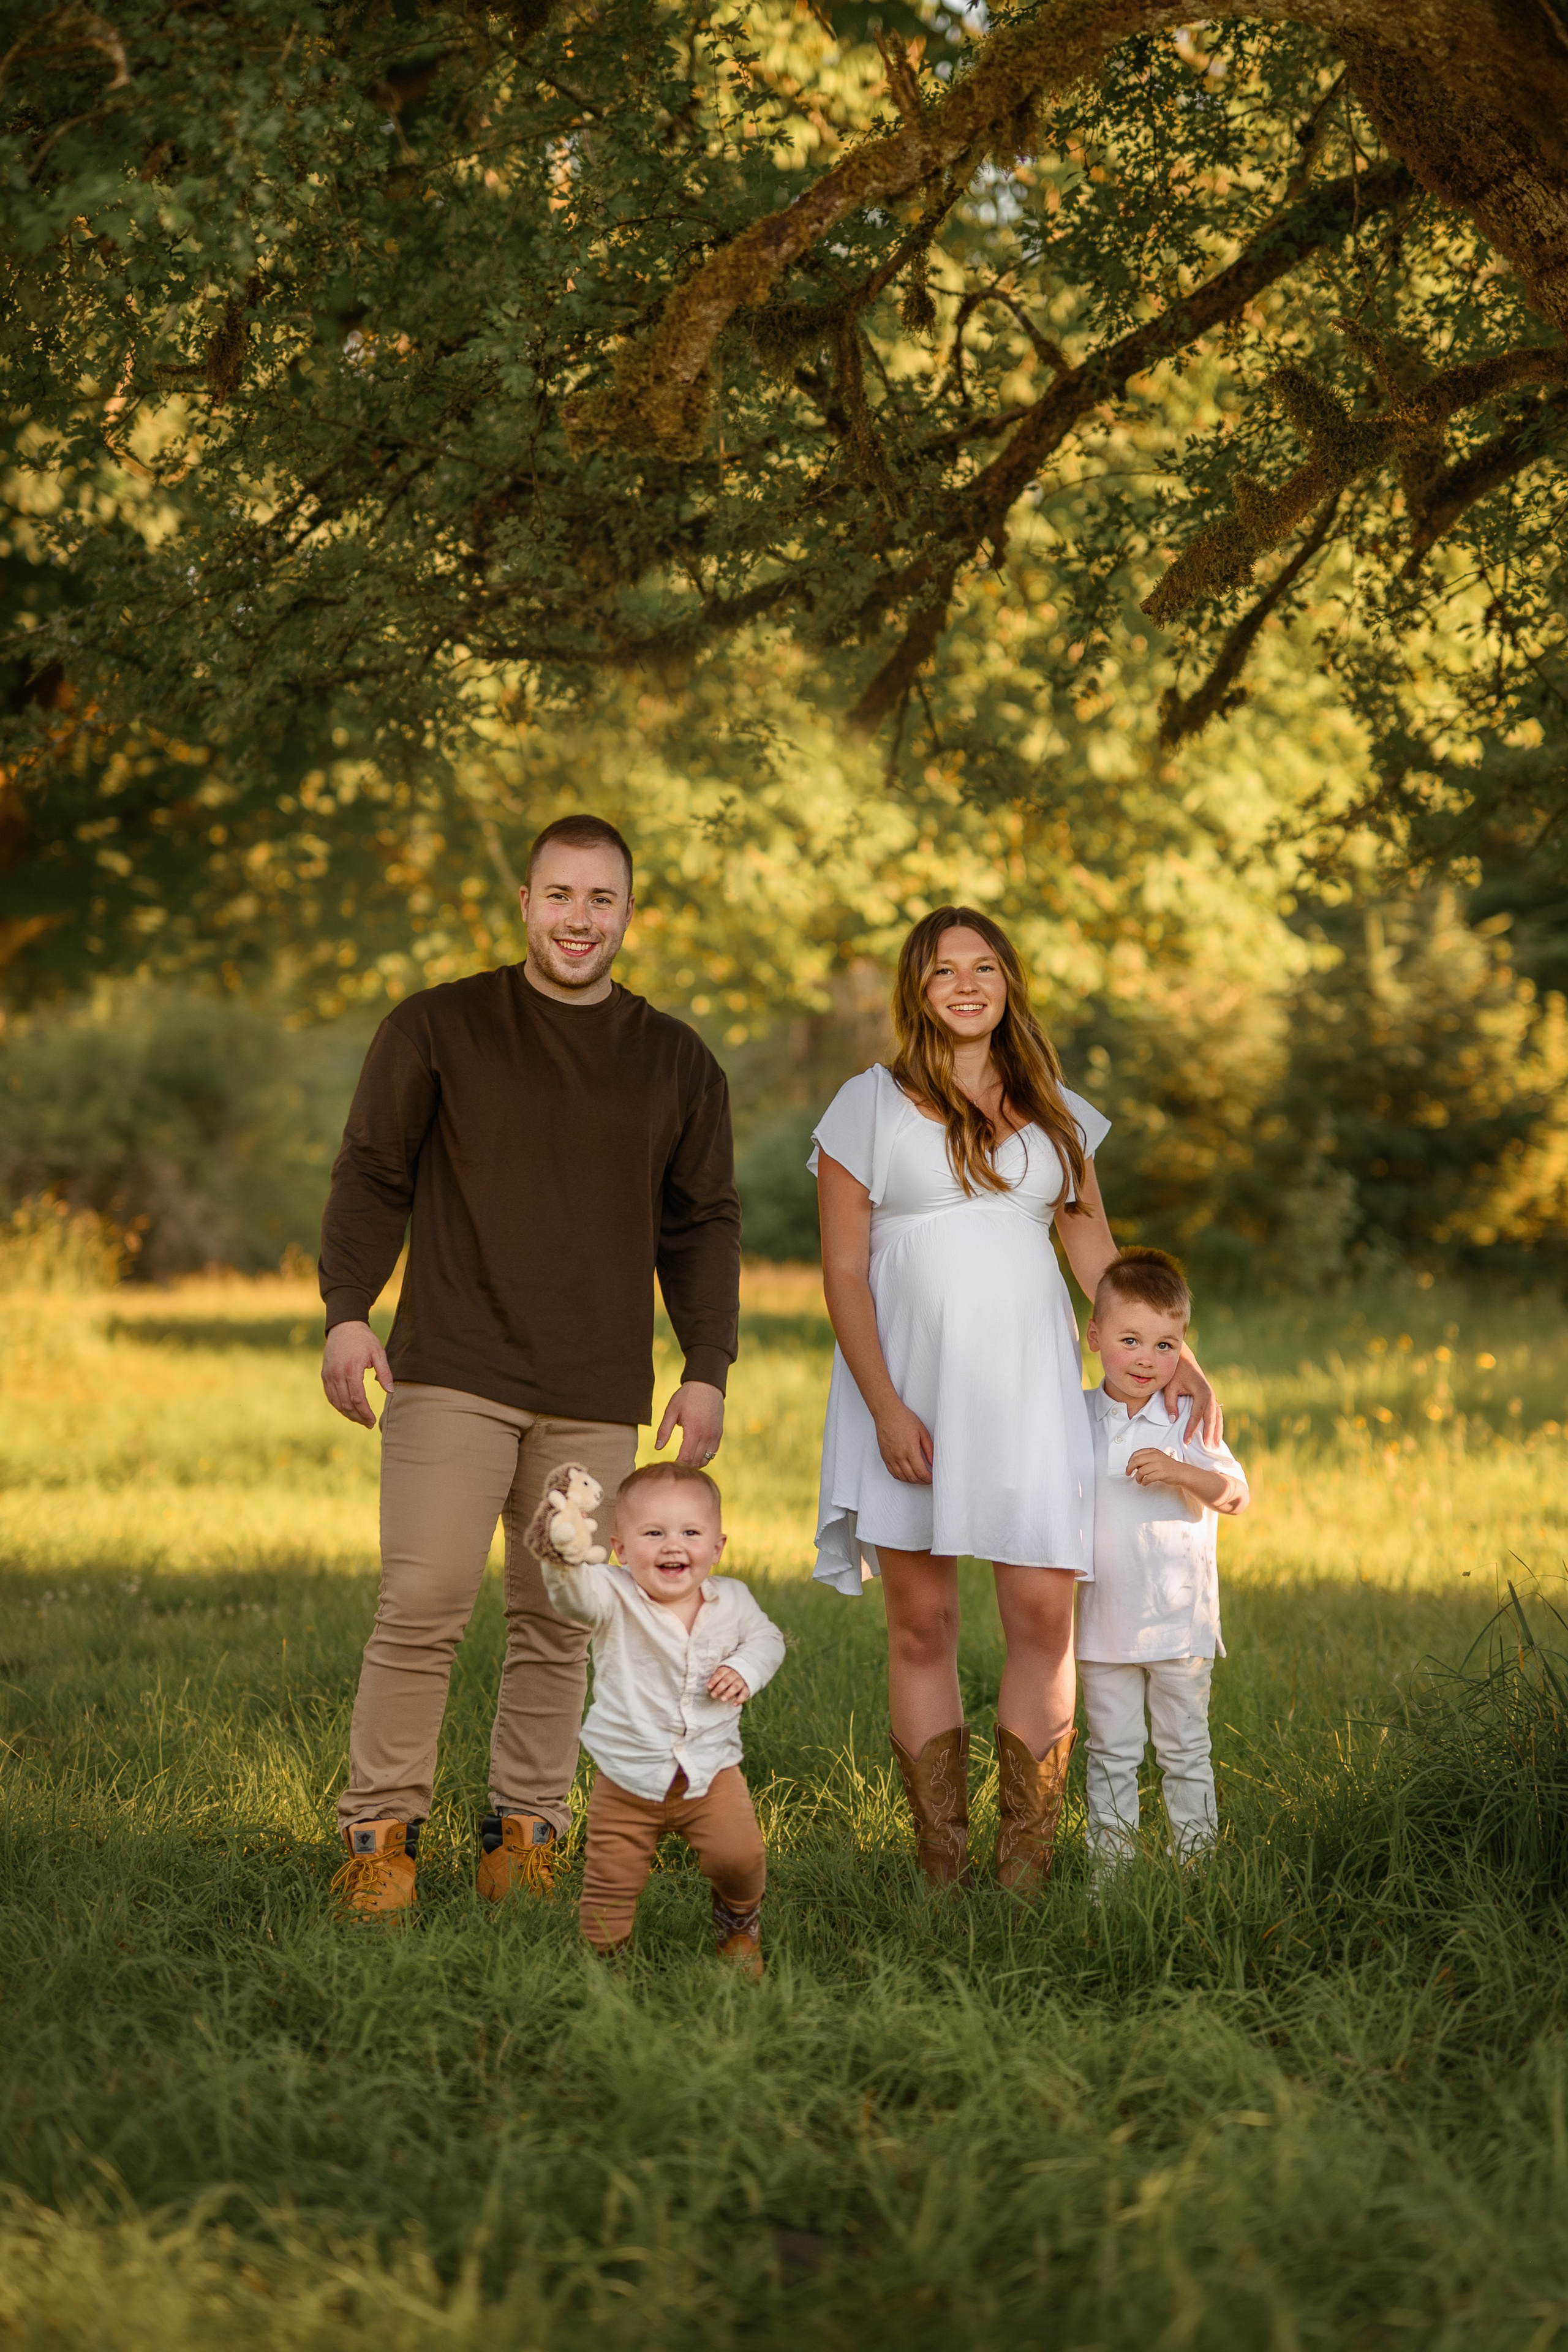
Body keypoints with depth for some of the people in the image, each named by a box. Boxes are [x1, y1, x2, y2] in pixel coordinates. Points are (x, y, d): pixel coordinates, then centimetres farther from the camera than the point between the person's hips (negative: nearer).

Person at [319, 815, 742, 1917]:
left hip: (597, 1395, 2)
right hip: (453, 1376, -2)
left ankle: (527, 1828, 15)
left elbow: (703, 1227, 15)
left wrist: (708, 1369, 6)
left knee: (560, 1623, 4)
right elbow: (373, 1177, 7)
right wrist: (348, 1309, -7)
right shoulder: (436, 1029, 6)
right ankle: (382, 1830, 1)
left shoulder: (678, 1062, 13)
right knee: (424, 1607, -9)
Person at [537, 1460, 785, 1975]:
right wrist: (565, 1559, -62)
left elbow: (766, 1637, 15)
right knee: (612, 1874, 1)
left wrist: (746, 1671, -8)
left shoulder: (731, 1600, -4)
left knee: (738, 1856, -11)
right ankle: (605, 1952, 26)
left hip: (711, 1768, 1)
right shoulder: (614, 1599, -16)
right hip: (628, 1775, -1)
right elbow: (575, 1593, -38)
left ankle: (738, 1921, 20)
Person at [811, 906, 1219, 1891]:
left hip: (1027, 1384, 2)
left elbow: (1097, 1255, 19)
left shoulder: (1056, 1115, 15)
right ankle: (941, 1873, 4)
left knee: (1044, 1616, -8)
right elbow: (844, 1271, 0)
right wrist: (885, 1407, -10)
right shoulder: (871, 1104, 4)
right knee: (923, 1626, -1)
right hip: (911, 1381, -2)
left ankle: (1026, 1872, -3)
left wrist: (1169, 1355, 5)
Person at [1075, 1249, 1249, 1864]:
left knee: (1184, 1752, 8)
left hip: (1179, 1622, -2)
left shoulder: (1187, 1420, -4)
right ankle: (1110, 1864, 14)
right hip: (1103, 1623, 2)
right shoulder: (1078, 1419, 2)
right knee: (1111, 1754, 7)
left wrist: (1180, 1472, -26)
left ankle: (1196, 1856, 16)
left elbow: (1237, 1495, -11)